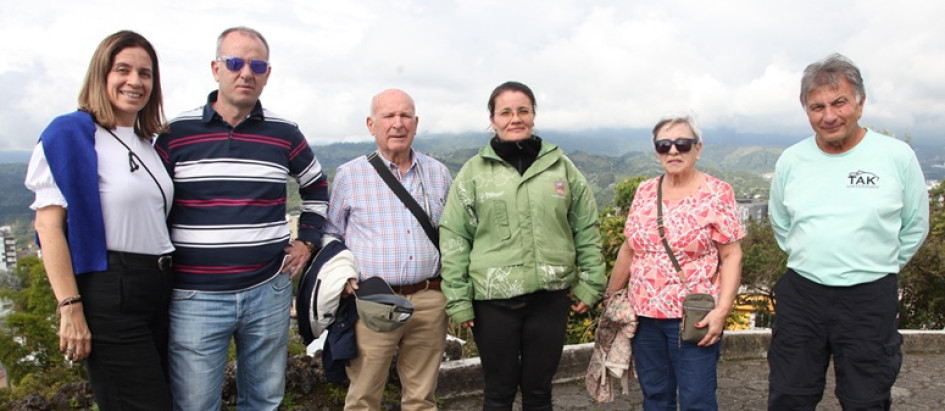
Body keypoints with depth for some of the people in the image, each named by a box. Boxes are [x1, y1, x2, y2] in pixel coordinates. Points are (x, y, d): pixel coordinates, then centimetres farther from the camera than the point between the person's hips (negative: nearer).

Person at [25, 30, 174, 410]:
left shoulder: (147, 143, 13)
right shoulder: (70, 134, -9)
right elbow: (48, 226, -14)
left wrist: (167, 278, 15)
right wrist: (70, 309, -19)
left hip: (157, 291, 8)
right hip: (108, 295, -8)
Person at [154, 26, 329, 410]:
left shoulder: (284, 134, 4)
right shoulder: (177, 132, -1)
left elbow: (316, 187, 20)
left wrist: (306, 241, 12)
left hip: (269, 292, 2)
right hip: (195, 297, -2)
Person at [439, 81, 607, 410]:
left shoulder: (561, 166, 4)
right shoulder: (474, 171, -1)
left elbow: (586, 230, 9)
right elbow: (454, 239, -2)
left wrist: (590, 283, 5)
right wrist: (458, 299, -5)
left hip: (550, 297, 2)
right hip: (493, 299, -1)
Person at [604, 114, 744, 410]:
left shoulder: (717, 194, -6)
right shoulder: (645, 192, 7)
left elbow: (731, 256, -8)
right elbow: (629, 249, 14)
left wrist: (722, 310, -17)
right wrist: (611, 297, 16)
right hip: (644, 315, 5)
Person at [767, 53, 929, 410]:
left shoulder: (897, 156, -6)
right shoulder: (791, 160, 1)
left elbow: (915, 227, 7)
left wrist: (877, 267, 8)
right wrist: (811, 261, 12)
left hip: (870, 300, -2)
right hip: (800, 295, 2)